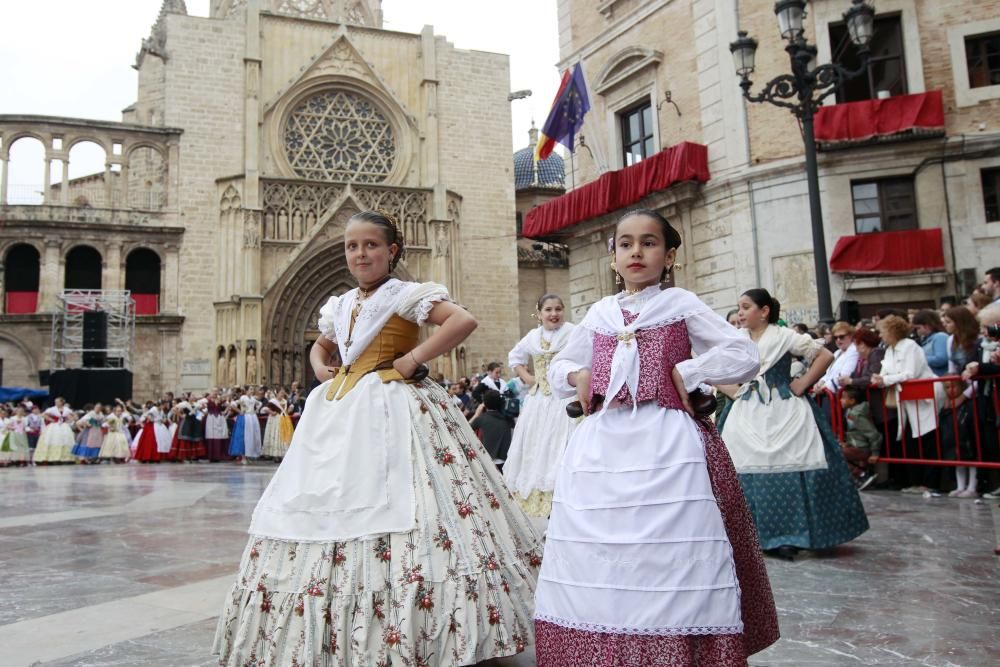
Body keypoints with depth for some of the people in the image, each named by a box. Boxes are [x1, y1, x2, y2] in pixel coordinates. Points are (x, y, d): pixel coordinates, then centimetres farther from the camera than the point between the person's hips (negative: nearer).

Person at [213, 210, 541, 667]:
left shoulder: (406, 295, -4)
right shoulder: (338, 306, 17)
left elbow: (463, 320, -17)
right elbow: (320, 346, 35)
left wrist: (414, 358, -16)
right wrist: (321, 372, 14)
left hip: (392, 412, -7)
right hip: (341, 414, 8)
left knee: (388, 508, -12)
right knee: (331, 512, 7)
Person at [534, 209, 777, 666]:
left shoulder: (680, 304, 4)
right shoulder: (599, 314, 15)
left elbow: (745, 356, -1)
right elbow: (557, 368, 25)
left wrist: (685, 373, -8)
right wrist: (577, 376, 5)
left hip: (665, 445, -4)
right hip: (602, 447, 4)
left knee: (668, 559, -7)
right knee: (595, 561, 6)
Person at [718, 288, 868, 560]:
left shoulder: (783, 336, -5)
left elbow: (825, 356, -4)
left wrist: (803, 385, -7)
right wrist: (732, 391, 3)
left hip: (783, 413, -3)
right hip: (747, 415, 3)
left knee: (788, 470, -4)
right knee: (746, 471, 1)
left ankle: (786, 536, 6)